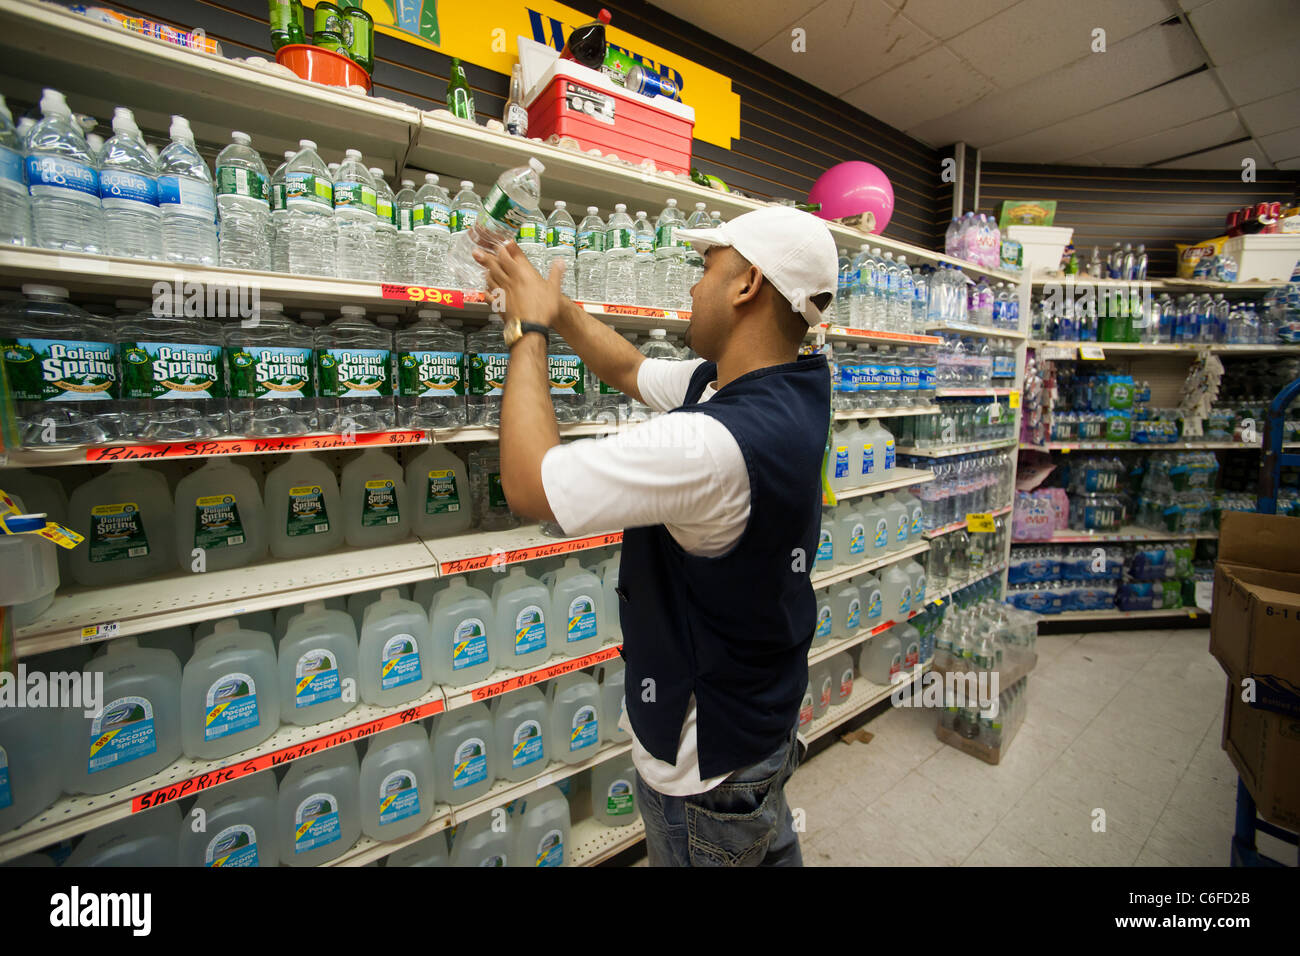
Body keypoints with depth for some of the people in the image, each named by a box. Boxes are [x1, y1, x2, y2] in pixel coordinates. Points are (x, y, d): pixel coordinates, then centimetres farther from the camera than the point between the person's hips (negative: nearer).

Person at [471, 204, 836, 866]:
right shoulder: (782, 391, -6)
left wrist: (529, 330, -17)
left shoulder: (714, 444, -37)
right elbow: (633, 372, 6)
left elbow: (529, 483, -29)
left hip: (705, 767, -7)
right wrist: (553, 306, 5)